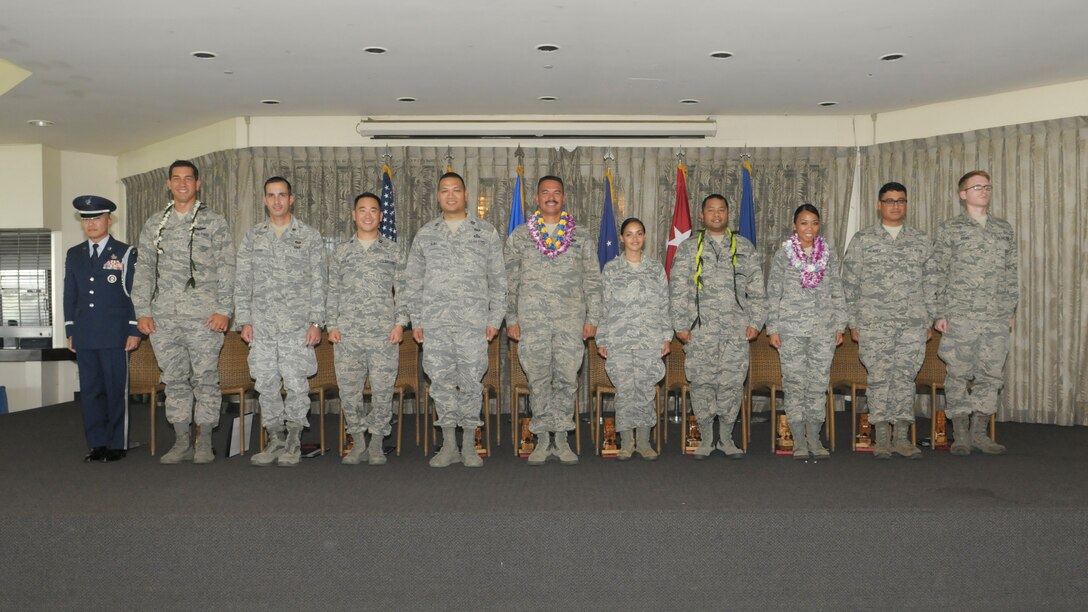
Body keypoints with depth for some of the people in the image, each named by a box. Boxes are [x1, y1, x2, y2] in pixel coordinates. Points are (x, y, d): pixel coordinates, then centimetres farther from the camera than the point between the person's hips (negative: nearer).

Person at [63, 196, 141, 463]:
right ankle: (97, 444, 14)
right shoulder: (73, 255, 14)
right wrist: (70, 332, 10)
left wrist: (134, 331, -5)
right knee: (89, 390, 6)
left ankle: (116, 445, 7)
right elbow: (69, 295, 15)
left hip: (115, 336, -4)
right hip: (84, 337, 4)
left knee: (116, 390, -1)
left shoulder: (125, 253, 2)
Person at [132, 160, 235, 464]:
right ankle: (181, 442, 17)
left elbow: (226, 268, -2)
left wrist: (224, 310, -10)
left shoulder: (214, 222, 3)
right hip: (163, 318, 4)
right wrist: (142, 311, 3)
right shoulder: (154, 224, 13)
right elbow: (144, 270, 12)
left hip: (203, 317, -3)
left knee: (205, 379, 0)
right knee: (174, 381, 8)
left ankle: (204, 443, 11)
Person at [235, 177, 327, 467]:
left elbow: (318, 282, 0)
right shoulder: (253, 236, 11)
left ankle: (293, 441, 12)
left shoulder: (309, 236, 3)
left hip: (297, 325, -3)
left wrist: (316, 322, -6)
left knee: (296, 385, -2)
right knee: (266, 385, 7)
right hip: (262, 325, 3)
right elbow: (242, 281, 10)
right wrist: (243, 320, 3)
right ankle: (275, 439, 20)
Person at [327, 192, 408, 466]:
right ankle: (358, 442, 16)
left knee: (382, 389, -1)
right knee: (348, 390, 3)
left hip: (384, 333, -1)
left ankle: (376, 444, 13)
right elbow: (332, 292, 12)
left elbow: (403, 290, 5)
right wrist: (332, 325, 3)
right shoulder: (341, 253, 13)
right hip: (348, 334, 2)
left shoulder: (394, 252, 9)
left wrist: (400, 323, -5)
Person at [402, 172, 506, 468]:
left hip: (473, 322, -2)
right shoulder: (425, 234, 12)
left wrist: (495, 319, 0)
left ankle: (469, 445, 12)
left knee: (471, 382, 1)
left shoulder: (486, 232, 7)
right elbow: (413, 281, 14)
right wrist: (416, 321, 7)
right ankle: (449, 444, 15)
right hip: (435, 322, 2)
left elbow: (497, 279, 6)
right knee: (441, 382, 5)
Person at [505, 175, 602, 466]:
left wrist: (592, 318, 1)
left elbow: (593, 281, 8)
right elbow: (510, 281, 8)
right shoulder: (519, 235, 8)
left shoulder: (582, 237, 9)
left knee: (567, 378, 1)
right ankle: (542, 439, 12)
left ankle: (561, 438, 12)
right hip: (532, 320, 0)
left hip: (571, 321, 0)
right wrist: (511, 319, 2)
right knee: (538, 379, 3)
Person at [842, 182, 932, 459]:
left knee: (906, 377, 4)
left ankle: (902, 437, 12)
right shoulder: (862, 240, 5)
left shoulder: (922, 241, 11)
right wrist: (853, 322, 0)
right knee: (879, 378, -3)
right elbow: (850, 283, 4)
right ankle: (882, 438, 6)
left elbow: (930, 283, 13)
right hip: (874, 323, -2)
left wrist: (929, 321, 7)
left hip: (913, 323, 2)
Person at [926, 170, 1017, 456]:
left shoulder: (1004, 229, 13)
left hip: (997, 318, 4)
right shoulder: (949, 229, 0)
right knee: (959, 374, 0)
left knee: (991, 375, 5)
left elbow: (1011, 272, 15)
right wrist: (939, 314, -7)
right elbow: (935, 274, -2)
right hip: (960, 316, -4)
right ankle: (960, 434, 9)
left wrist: (1011, 311, 10)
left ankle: (979, 432, 16)